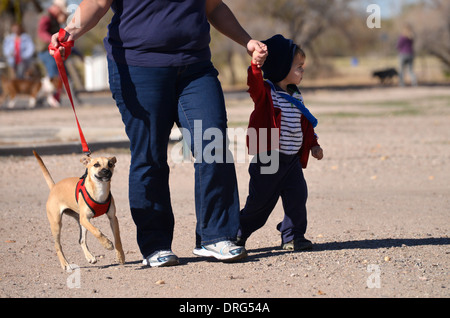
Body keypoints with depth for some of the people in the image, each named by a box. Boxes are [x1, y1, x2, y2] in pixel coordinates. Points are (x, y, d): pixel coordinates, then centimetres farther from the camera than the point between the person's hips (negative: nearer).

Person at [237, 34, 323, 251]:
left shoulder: (296, 97, 12)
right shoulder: (266, 93, -11)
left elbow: (305, 124, 22)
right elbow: (255, 84, -34)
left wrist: (313, 145, 14)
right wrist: (256, 65, -52)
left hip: (293, 160, 6)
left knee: (297, 196, -5)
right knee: (261, 201, 2)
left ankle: (292, 237, 6)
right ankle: (238, 233, 22)